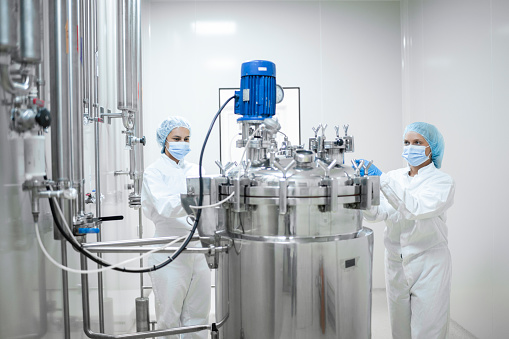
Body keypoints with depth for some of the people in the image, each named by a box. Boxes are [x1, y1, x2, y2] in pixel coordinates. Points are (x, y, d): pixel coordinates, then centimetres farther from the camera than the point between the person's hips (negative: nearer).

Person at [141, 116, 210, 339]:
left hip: (198, 251, 5)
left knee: (198, 319, 13)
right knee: (169, 320, 6)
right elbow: (166, 206, -23)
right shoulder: (154, 172, -5)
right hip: (170, 255, -5)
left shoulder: (194, 170, 12)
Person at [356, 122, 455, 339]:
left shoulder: (442, 181, -7)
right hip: (396, 264, 4)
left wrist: (381, 180, -31)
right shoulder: (394, 177, 6)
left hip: (428, 266, -4)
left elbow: (415, 208, -25)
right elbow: (377, 214, -4)